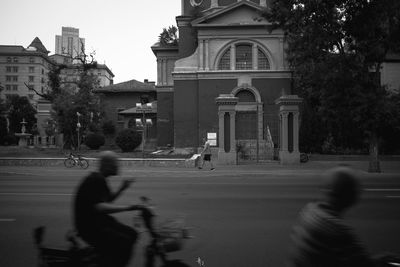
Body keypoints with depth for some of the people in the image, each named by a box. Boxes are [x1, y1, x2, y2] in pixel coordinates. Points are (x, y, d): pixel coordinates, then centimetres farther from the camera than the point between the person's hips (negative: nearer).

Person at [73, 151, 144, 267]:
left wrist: (121, 189, 10)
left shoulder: (101, 179, 12)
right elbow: (99, 207, -30)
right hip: (90, 226, -10)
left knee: (131, 234, 5)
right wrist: (128, 207, -32)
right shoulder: (95, 180, -19)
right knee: (123, 242, -21)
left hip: (99, 220, 10)